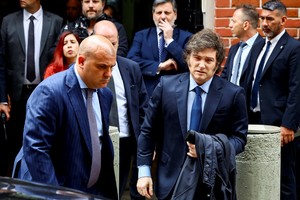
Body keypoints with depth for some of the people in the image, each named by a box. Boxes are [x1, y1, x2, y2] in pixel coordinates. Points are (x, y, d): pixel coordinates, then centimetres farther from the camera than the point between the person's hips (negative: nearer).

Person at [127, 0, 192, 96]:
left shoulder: (186, 37, 3)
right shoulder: (141, 36, 9)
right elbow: (130, 60, -5)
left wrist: (170, 40, -10)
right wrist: (159, 66, -12)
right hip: (147, 93, 1)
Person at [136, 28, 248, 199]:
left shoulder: (233, 94, -6)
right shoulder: (167, 86, -3)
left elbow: (239, 138, -1)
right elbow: (148, 131, 2)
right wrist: (144, 171, -3)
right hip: (171, 181, 1)